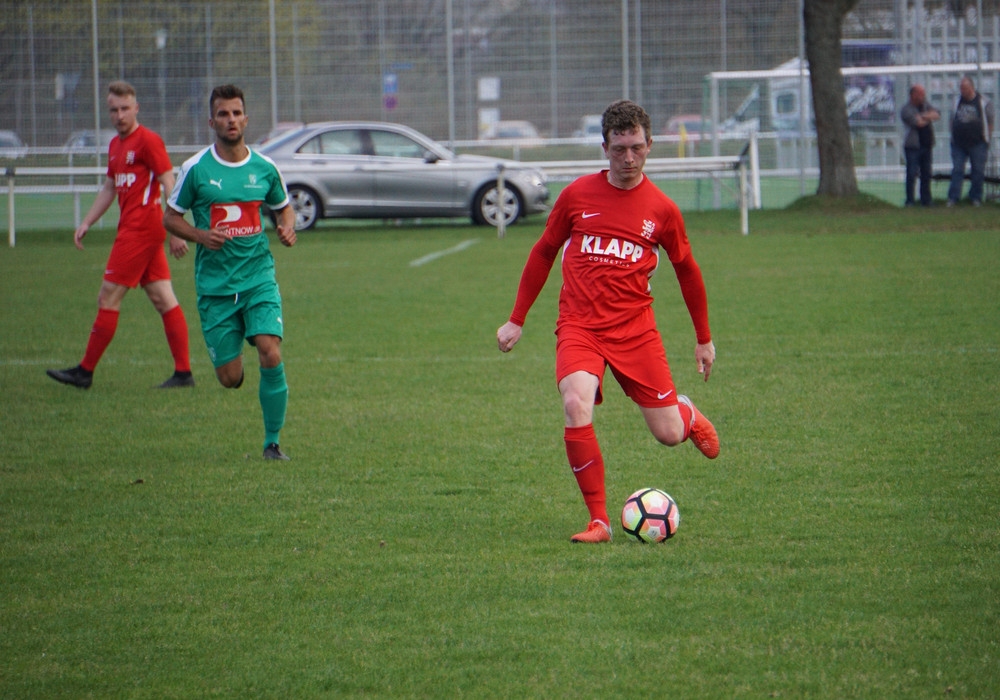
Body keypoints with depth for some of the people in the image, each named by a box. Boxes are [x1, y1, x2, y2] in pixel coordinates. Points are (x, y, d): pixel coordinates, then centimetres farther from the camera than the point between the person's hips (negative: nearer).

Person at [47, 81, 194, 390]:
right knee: (163, 299, 6)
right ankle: (183, 372, 5)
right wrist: (86, 223, 20)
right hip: (132, 229, 9)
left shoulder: (148, 141, -11)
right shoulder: (116, 145, 17)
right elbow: (109, 188, 26)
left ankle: (85, 371, -1)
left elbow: (169, 186, -15)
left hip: (141, 230, -9)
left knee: (108, 298, -5)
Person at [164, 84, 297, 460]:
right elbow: (170, 216, 5)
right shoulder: (196, 168, -3)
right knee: (230, 378, -1)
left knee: (271, 355, -19)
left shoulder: (264, 168, 3)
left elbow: (284, 207, 20)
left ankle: (273, 441, -3)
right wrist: (201, 236, -13)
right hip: (215, 284, -1)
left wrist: (288, 227, -2)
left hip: (259, 278, 1)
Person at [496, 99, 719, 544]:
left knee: (669, 435, 0)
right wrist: (517, 320, 15)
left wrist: (704, 339, 20)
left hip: (635, 328, 1)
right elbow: (544, 252, 14)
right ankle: (599, 520, -18)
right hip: (579, 327, -1)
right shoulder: (577, 195, 1)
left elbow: (686, 270, 15)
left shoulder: (662, 209, 1)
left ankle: (688, 414, 42)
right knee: (576, 406, -28)